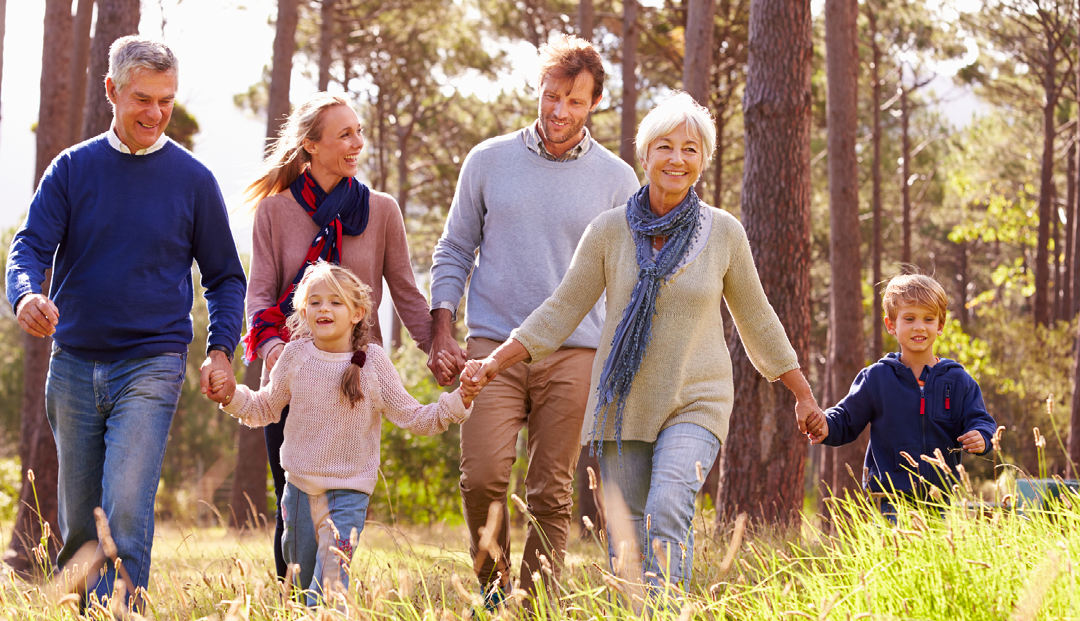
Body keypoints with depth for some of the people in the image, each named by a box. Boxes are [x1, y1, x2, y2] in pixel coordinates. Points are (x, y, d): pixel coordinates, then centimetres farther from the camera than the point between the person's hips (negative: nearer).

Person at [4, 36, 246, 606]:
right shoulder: (73, 169, 5)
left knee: (127, 508, -18)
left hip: (152, 364, -2)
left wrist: (220, 350, -4)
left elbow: (225, 277, 10)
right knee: (77, 520, 8)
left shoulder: (192, 180, 3)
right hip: (73, 362, 2)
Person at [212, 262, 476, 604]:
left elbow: (413, 418, -4)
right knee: (303, 577, 15)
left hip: (348, 489, -3)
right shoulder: (297, 354, -2)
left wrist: (459, 401, -16)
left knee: (331, 584, -15)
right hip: (299, 486, 3)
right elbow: (266, 408, 12)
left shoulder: (372, 360, -7)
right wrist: (232, 396, -5)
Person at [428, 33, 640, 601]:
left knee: (552, 493, 1)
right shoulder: (488, 161, 7)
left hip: (574, 354, 0)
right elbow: (454, 251, 12)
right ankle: (493, 588, 8)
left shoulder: (616, 179, 6)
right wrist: (440, 332, 3)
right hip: (493, 346, 0)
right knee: (483, 477, -13)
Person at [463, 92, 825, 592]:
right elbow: (561, 312, 4)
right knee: (626, 542, 1)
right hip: (623, 402, 2)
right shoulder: (610, 231, -2)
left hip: (695, 405, -1)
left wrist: (804, 395, 16)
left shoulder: (724, 232, -1)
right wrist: (494, 363, -6)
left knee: (667, 512, -25)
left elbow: (755, 319, 11)